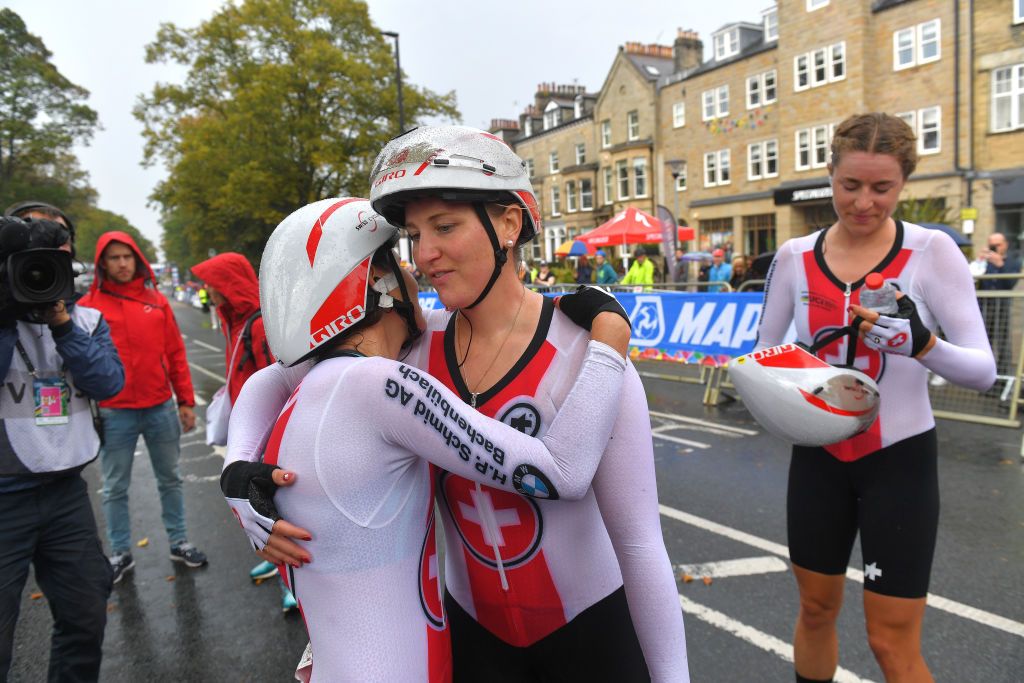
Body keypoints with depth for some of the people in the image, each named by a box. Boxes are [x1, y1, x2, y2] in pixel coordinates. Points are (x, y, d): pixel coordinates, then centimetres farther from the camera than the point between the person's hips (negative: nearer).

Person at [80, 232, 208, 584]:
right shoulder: (89, 306, -3)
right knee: (115, 488, 10)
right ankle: (120, 552, 26)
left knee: (170, 479, 14)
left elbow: (176, 354, 5)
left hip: (161, 408, 2)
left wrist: (186, 401, 4)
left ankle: (179, 542, 29)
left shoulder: (156, 301, 4)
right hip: (114, 414, -2)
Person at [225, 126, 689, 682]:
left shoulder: (587, 356, -23)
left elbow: (640, 542, -17)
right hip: (472, 626, 4)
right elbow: (270, 382, 0)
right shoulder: (416, 346, -11)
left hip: (588, 628, -3)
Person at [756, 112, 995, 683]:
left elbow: (984, 369, -15)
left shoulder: (932, 251, -11)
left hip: (899, 462, -3)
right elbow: (764, 352, 7)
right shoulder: (794, 257, -3)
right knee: (816, 611, 19)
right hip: (817, 457, 3)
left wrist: (921, 343, -35)